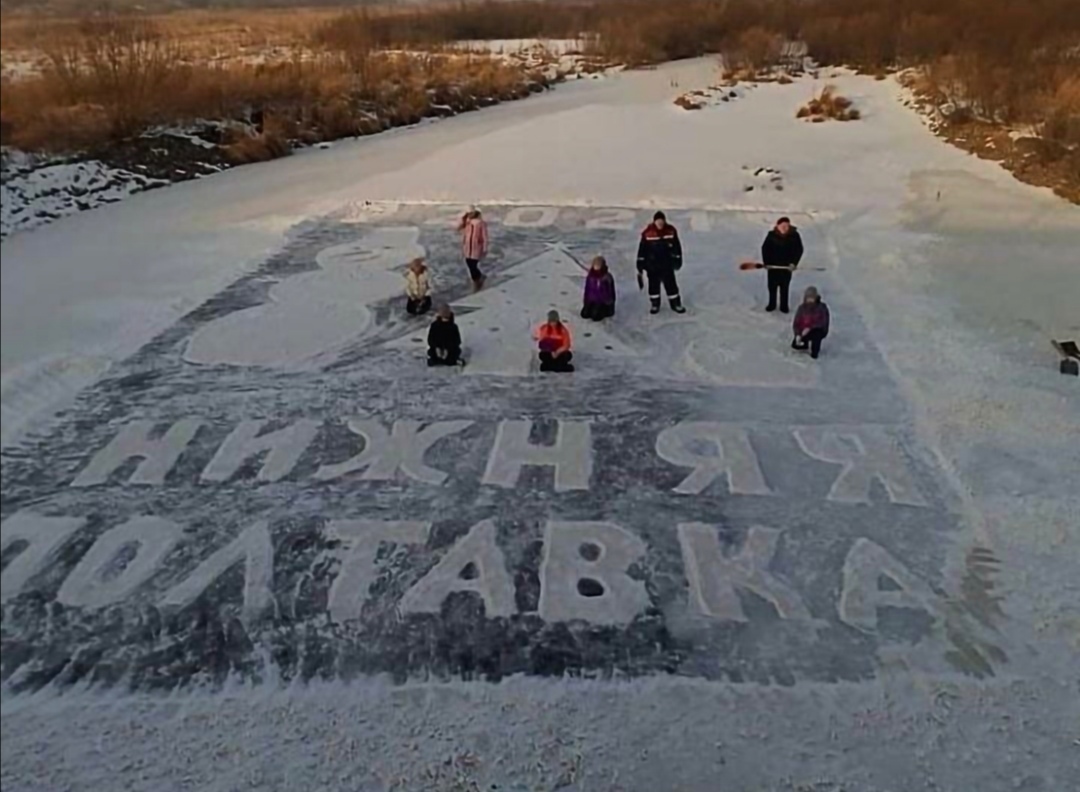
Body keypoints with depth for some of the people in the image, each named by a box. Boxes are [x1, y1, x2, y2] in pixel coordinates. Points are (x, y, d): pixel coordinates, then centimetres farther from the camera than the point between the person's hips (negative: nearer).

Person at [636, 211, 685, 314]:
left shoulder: (671, 231, -10)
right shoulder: (647, 233, -15)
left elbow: (676, 246, 2)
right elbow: (642, 249, -8)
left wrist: (677, 260, 5)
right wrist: (640, 264, -6)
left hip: (667, 264, 1)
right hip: (652, 265, -1)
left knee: (671, 284, 8)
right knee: (653, 285, 11)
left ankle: (676, 304, 22)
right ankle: (654, 304, 28)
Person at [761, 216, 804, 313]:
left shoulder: (794, 236, -13)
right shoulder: (772, 235, -14)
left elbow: (799, 250, -5)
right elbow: (765, 248, -5)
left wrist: (793, 263, -13)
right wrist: (766, 262, -11)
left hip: (786, 266, 0)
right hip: (773, 265, 0)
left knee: (784, 287, 10)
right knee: (772, 286, 13)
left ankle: (784, 306, 24)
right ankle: (772, 304, 31)